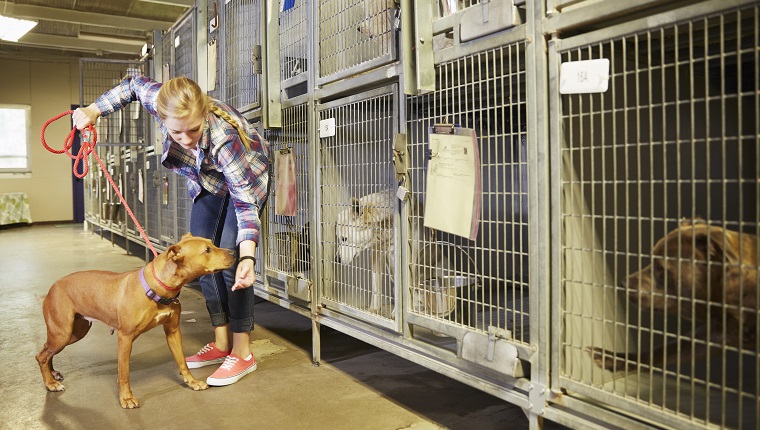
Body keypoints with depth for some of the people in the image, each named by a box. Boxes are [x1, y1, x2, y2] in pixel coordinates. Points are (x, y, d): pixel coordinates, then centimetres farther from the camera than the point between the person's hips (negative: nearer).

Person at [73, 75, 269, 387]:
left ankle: (242, 353, -6)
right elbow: (134, 86, -3)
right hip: (209, 182, 7)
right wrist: (92, 111, -10)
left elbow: (245, 201, -40)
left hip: (246, 179, -7)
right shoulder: (159, 102, -28)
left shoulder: (223, 137, -43)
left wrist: (247, 257, -50)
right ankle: (221, 344, 14)